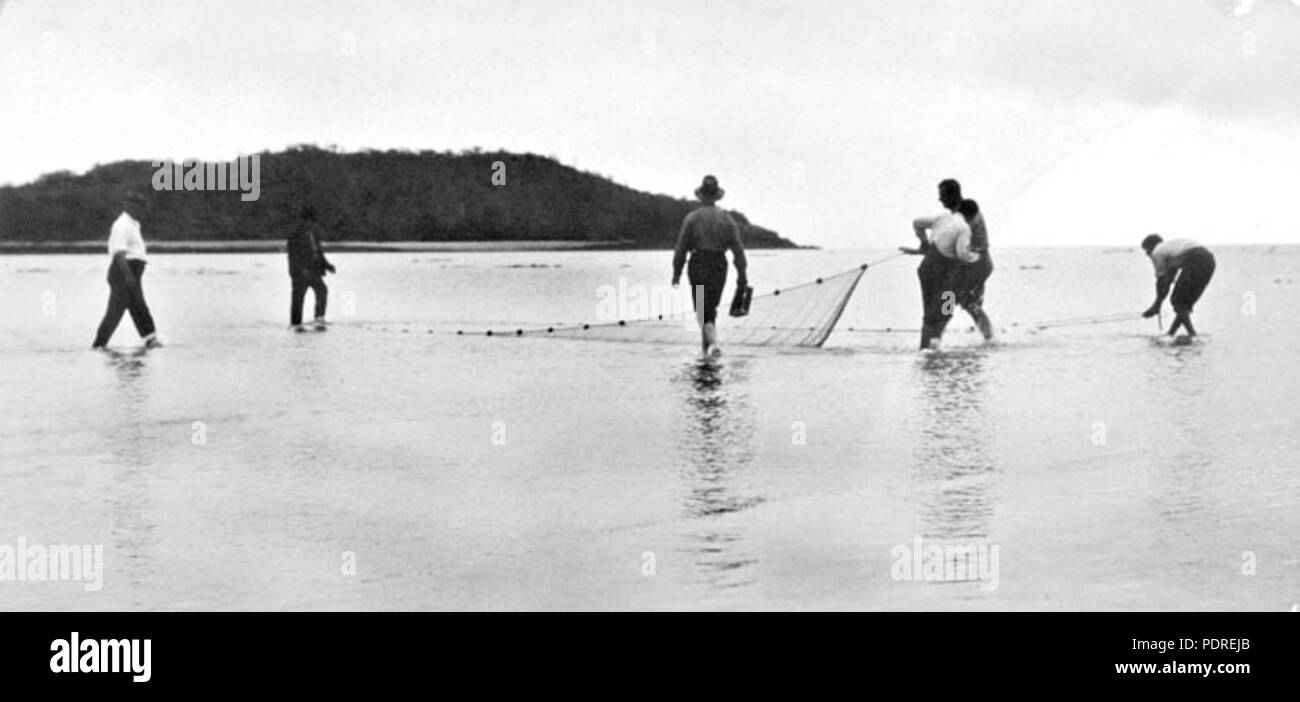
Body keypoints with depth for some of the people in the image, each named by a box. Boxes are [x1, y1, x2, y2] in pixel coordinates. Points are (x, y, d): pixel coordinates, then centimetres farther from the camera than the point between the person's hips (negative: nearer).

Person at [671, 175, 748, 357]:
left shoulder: (692, 218, -7)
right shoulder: (726, 219, -1)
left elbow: (681, 247, -6)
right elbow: (737, 248, -2)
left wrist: (676, 272, 2)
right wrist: (742, 273, 4)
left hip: (698, 266, -2)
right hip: (719, 266, 2)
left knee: (703, 309, 1)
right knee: (711, 307, 19)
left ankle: (712, 343, -18)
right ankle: (706, 343, 26)